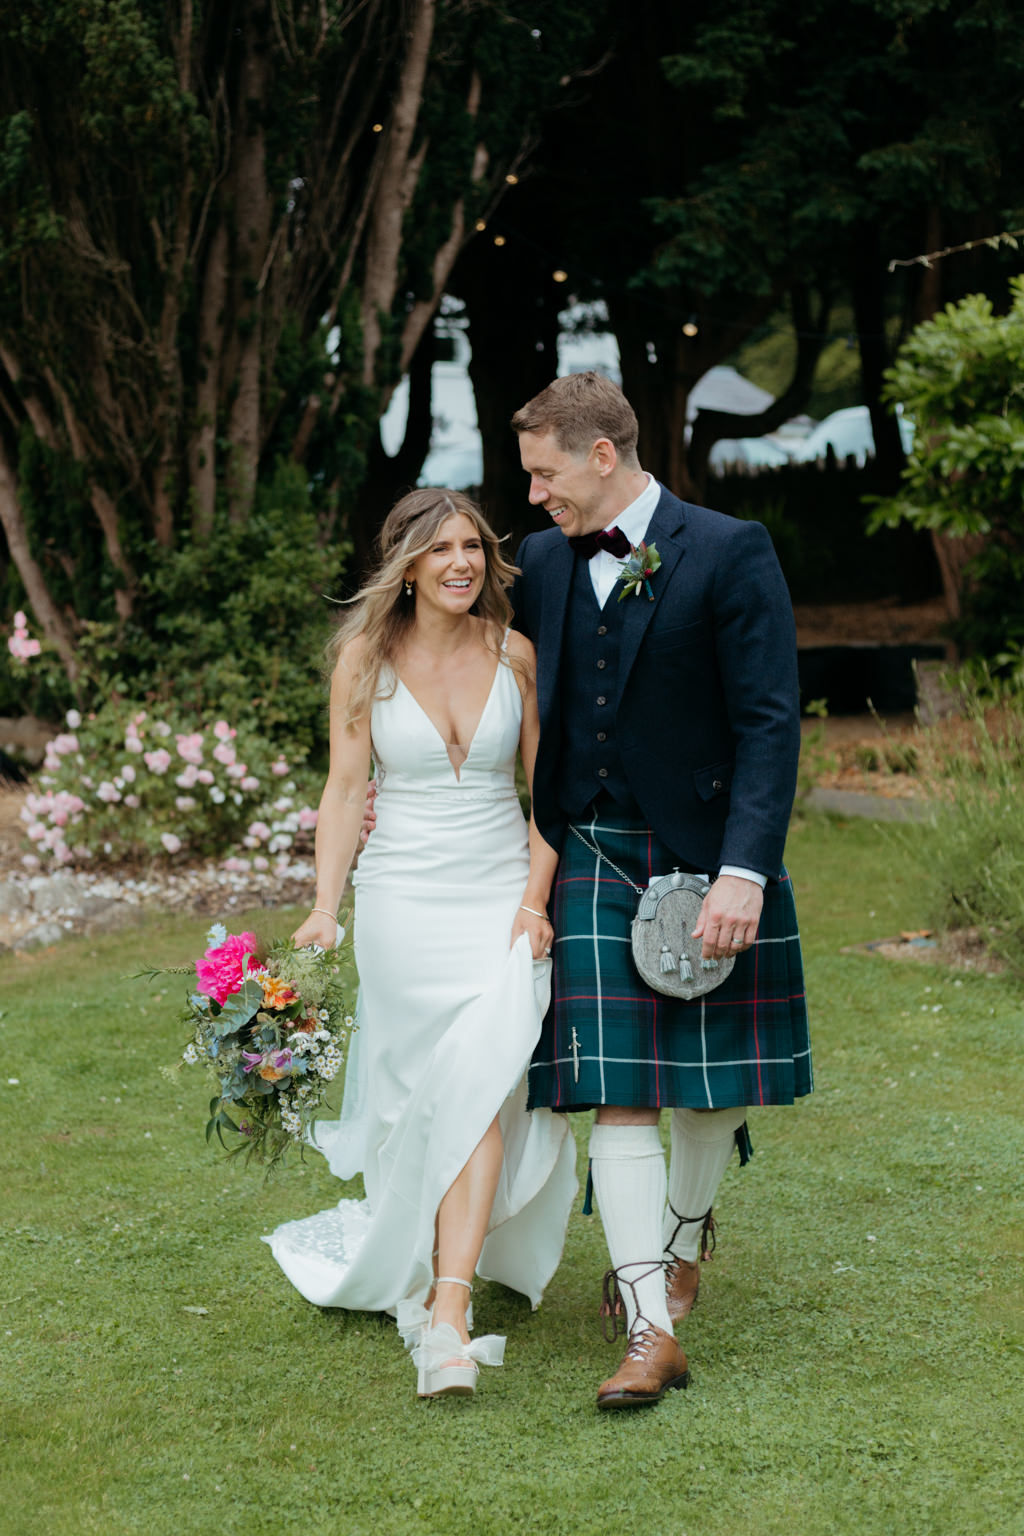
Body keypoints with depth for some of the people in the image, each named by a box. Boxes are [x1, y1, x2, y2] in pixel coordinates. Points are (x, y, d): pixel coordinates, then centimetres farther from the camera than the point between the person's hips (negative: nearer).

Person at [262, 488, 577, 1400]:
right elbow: (345, 788, -4)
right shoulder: (366, 657, -2)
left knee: (480, 1091, -14)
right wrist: (324, 907, -14)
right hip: (404, 904, 0)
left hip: (502, 902, 0)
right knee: (424, 1099, 5)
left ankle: (446, 1312, -17)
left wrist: (536, 899, -5)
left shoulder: (514, 653, 0)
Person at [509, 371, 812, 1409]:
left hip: (707, 856, -3)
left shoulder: (729, 554, -9)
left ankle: (680, 1240, 38)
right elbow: (523, 714, 16)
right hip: (589, 858, 3)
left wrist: (743, 872, -21)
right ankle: (650, 1332, -5)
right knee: (617, 1092, -6)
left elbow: (769, 723, -13)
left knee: (710, 1084, 10)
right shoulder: (539, 565, 6)